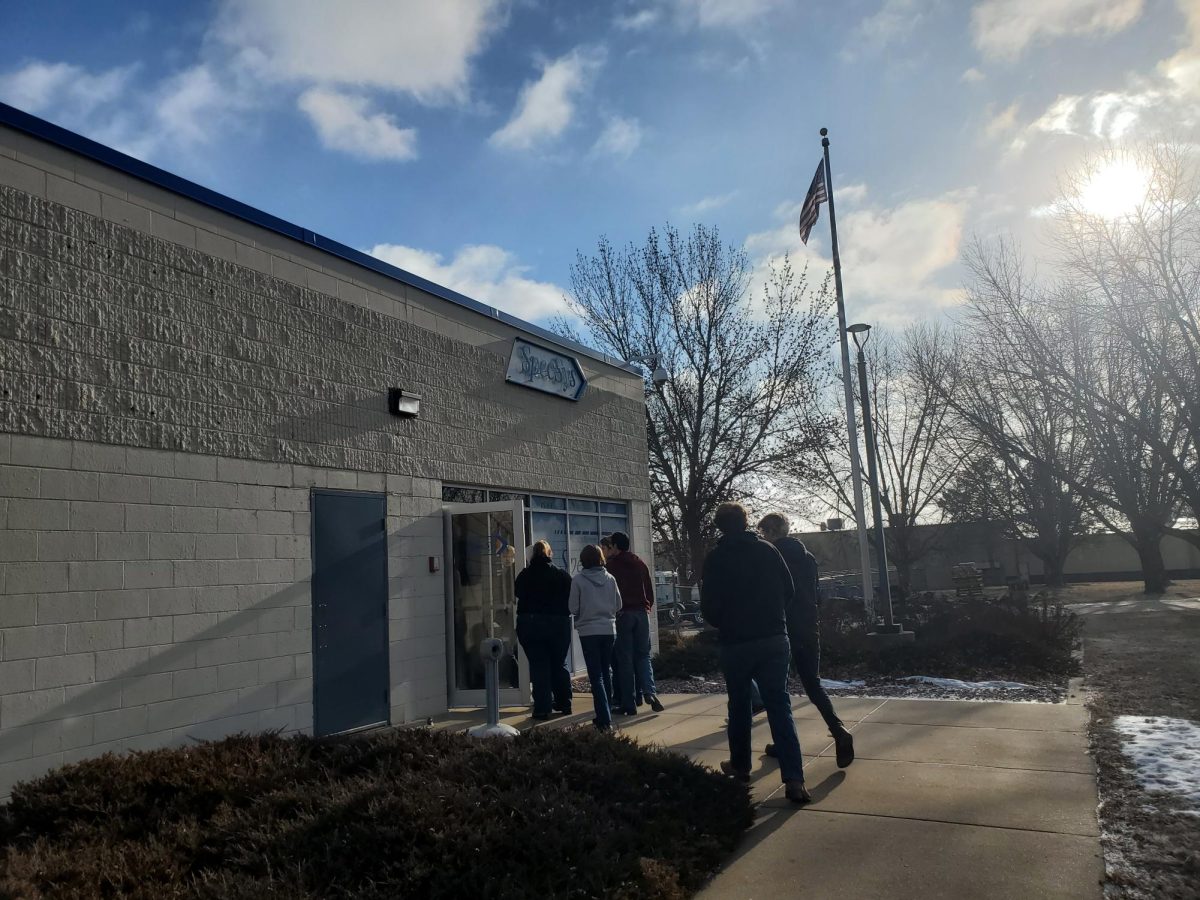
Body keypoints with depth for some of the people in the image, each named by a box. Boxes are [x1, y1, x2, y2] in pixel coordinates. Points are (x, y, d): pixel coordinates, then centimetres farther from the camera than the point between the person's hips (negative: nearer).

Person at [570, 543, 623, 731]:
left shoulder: (578, 580, -9)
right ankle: (603, 715, 20)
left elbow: (573, 608, -4)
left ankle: (605, 720, -9)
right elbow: (618, 605, 6)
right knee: (605, 673, 15)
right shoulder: (610, 579, 0)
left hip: (588, 631, -3)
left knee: (596, 676, -2)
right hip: (609, 629, 3)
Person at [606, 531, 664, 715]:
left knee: (625, 659, 1)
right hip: (642, 613, 4)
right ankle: (649, 691, -11)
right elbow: (650, 591, 12)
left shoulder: (611, 565, -4)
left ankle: (629, 704, 2)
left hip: (622, 614, -4)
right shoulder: (640, 564, 10)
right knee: (643, 655, 11)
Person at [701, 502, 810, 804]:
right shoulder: (768, 550, 1)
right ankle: (794, 779, -9)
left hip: (735, 643, -1)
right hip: (775, 639, 2)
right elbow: (789, 591, 5)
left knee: (739, 705, 17)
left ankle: (740, 765, 29)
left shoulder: (716, 558, -6)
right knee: (779, 705, 1)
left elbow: (709, 606, -7)